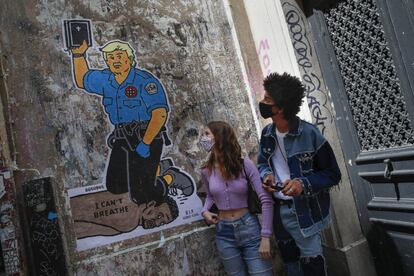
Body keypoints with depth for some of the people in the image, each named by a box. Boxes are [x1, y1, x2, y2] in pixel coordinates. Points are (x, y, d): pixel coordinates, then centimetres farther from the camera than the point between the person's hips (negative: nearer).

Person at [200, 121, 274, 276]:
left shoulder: (244, 164, -11)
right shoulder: (206, 171, -1)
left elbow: (266, 200, -13)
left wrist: (265, 236, -15)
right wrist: (205, 211, -1)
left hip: (249, 228, -3)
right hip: (224, 233, 3)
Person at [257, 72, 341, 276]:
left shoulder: (309, 133, -18)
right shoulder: (267, 133, 0)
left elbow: (332, 174, -11)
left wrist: (303, 183, -28)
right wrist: (266, 175, -9)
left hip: (304, 212, -6)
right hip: (277, 210, 6)